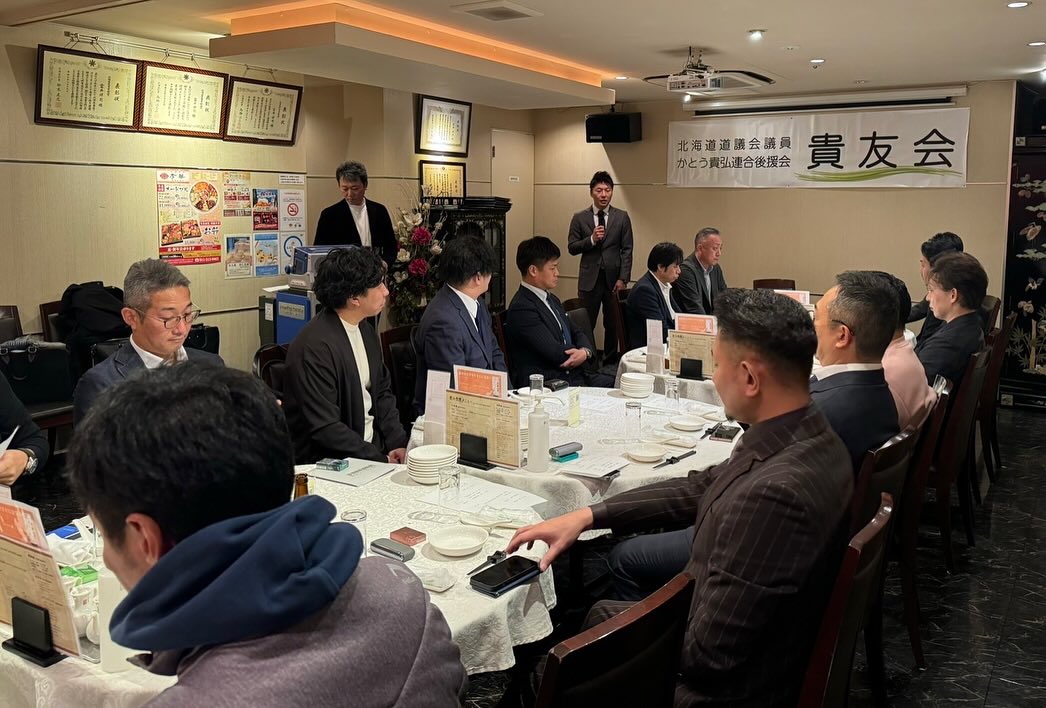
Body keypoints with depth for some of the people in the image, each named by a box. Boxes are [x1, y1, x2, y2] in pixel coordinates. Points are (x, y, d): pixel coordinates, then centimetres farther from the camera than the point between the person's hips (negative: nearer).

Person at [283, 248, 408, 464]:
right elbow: (324, 428, -19)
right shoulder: (315, 347, -19)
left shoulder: (365, 329, 8)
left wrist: (398, 442, 0)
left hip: (372, 444, 8)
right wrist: (380, 460, -17)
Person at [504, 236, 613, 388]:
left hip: (572, 376, 9)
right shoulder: (521, 308, -14)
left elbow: (577, 333, 17)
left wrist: (585, 351, -7)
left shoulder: (551, 299, 18)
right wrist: (586, 352, -1)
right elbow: (557, 354, -17)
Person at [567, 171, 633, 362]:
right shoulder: (579, 218, 5)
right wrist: (591, 239, -14)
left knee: (613, 324, 7)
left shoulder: (622, 217, 5)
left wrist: (623, 279, -6)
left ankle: (610, 361, 18)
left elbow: (627, 250, 2)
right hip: (590, 278, 0)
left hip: (613, 278, 1)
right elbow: (572, 247, 3)